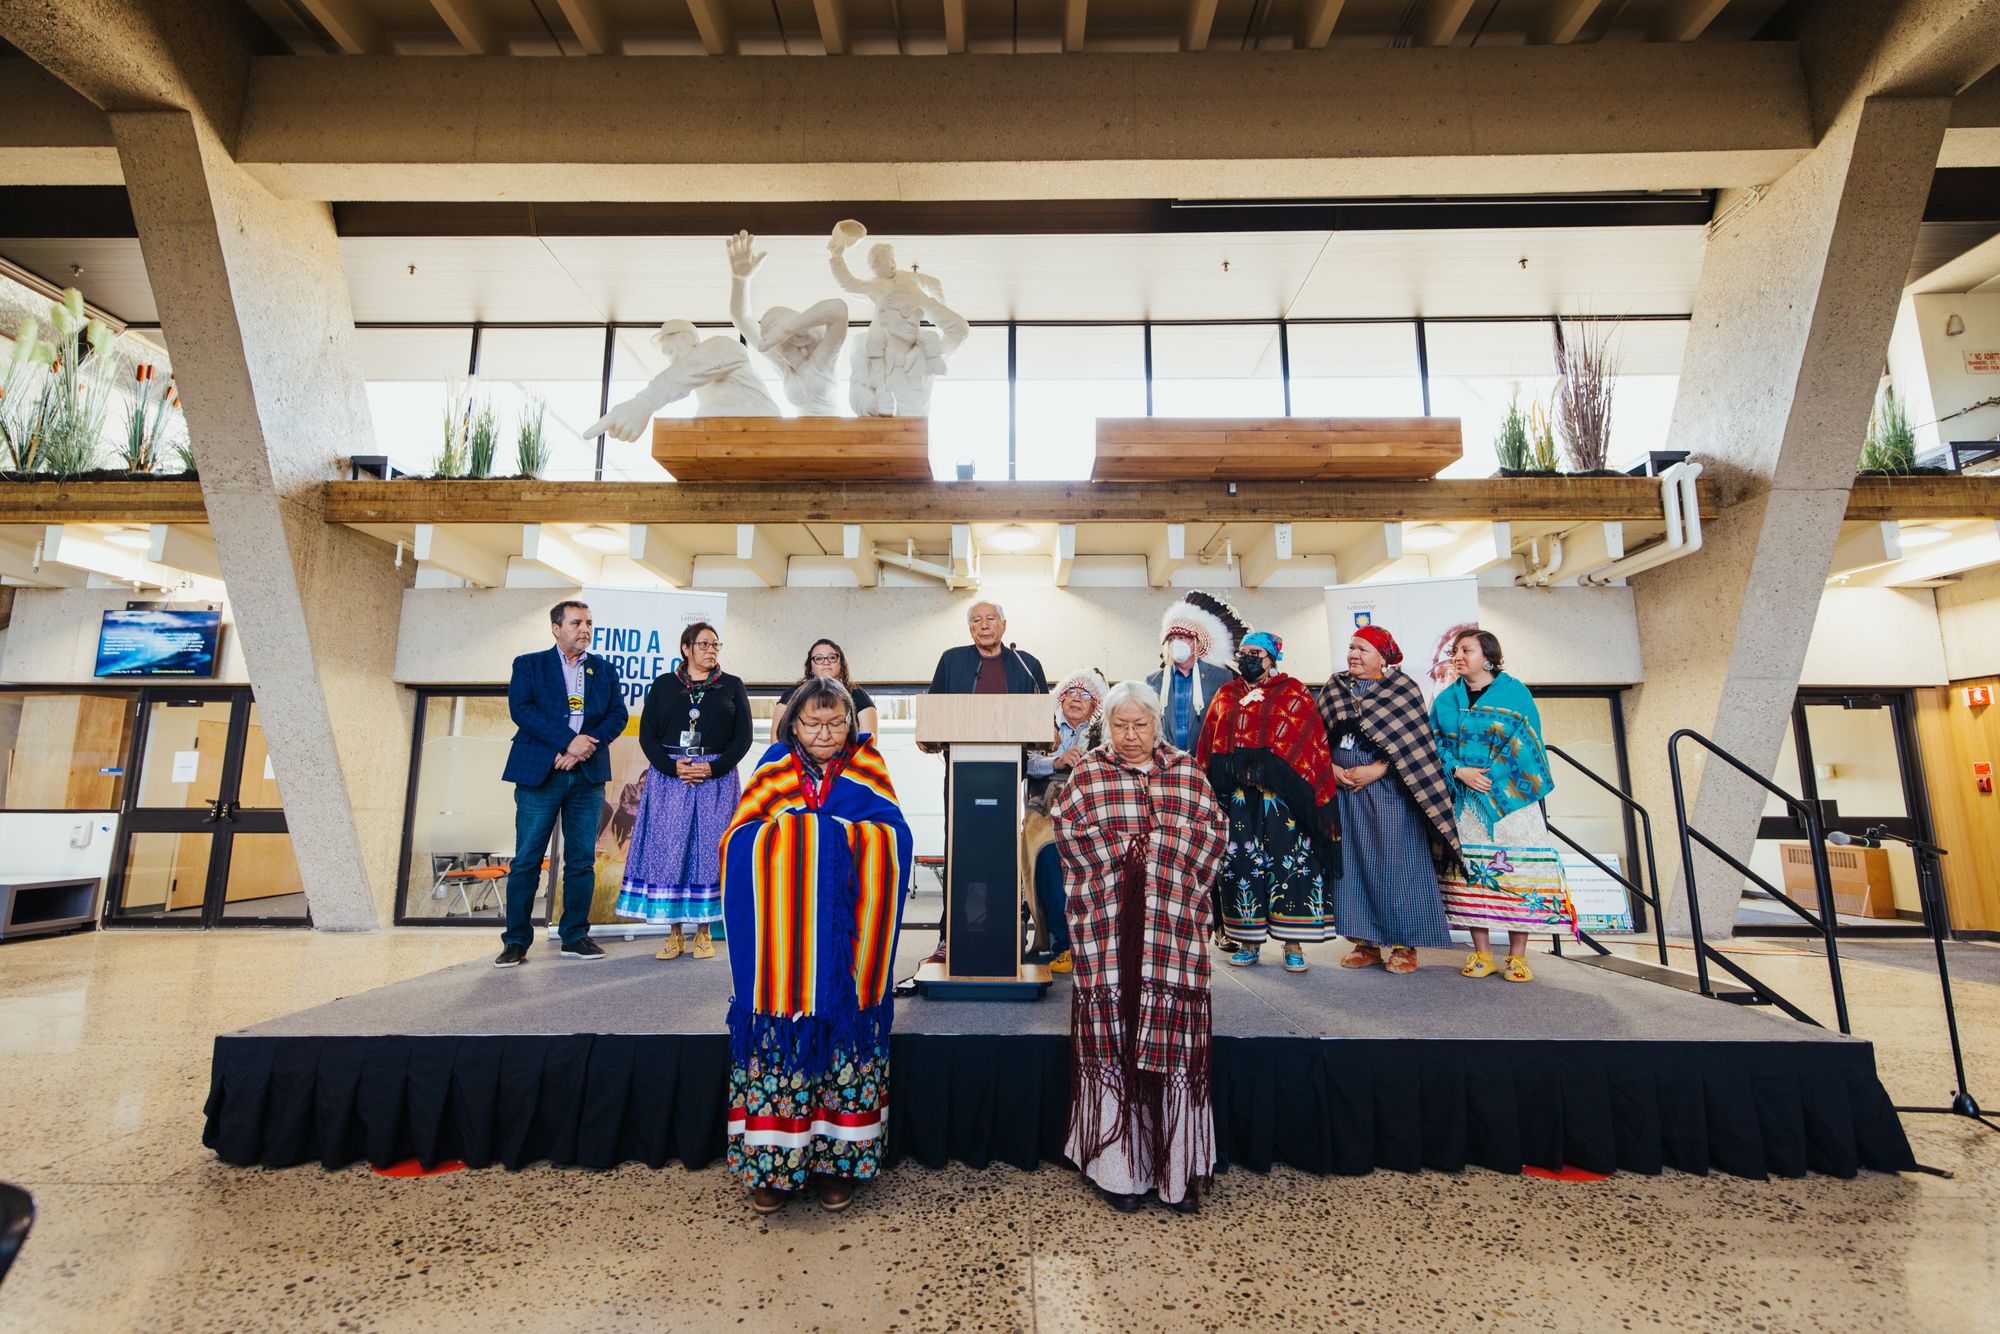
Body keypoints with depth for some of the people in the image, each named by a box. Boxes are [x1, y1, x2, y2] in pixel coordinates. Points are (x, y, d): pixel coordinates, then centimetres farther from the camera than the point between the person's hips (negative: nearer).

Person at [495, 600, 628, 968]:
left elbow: (618, 714, 5)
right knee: (527, 859, -1)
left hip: (588, 774, 3)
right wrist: (569, 741, -17)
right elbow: (521, 709, -8)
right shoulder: (529, 664, 7)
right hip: (539, 772, -3)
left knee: (582, 859, 5)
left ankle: (575, 937, 14)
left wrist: (586, 747, -11)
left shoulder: (605, 670, 15)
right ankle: (516, 941, 10)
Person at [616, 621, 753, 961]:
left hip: (717, 777, 0)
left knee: (709, 850, -1)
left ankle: (704, 932, 8)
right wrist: (673, 767, -11)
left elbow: (743, 737, 2)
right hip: (668, 776, 1)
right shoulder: (664, 685, 10)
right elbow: (647, 734, 4)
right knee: (669, 850, -1)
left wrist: (712, 768, -10)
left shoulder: (732, 686, 8)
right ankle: (675, 933, 8)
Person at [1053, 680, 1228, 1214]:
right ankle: (1117, 1168, 15)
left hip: (1174, 927, 1)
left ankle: (1178, 1169, 17)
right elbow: (1068, 829, -2)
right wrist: (1114, 869, -8)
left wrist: (1181, 884, -1)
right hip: (1108, 928, -1)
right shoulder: (1088, 773, 6)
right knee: (1111, 1035, 1)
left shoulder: (1187, 771, 10)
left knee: (1174, 1039, 3)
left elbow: (1216, 828, 8)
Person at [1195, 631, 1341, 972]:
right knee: (1239, 864, 3)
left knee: (1289, 862, -4)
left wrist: (1265, 768, -15)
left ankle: (1293, 944, 6)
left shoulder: (1293, 693, 6)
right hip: (1235, 797, 3)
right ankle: (1248, 941, 14)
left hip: (1281, 795, -3)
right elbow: (1209, 747, 14)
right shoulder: (1225, 696, 17)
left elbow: (1307, 745, -4)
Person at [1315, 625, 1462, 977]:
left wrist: (1376, 769, -16)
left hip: (1388, 789, -4)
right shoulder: (1334, 688, 12)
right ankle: (1365, 942, 14)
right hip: (1342, 786, 4)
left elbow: (1411, 742, -7)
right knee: (1352, 861, 5)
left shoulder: (1402, 688, 1)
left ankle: (1404, 945, 10)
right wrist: (1330, 768, -7)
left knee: (1394, 863, -2)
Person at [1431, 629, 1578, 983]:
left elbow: (1525, 743, -5)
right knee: (1469, 870, 1)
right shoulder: (1446, 699, 10)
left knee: (1516, 870, -4)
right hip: (1463, 802, 3)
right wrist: (1459, 771, -12)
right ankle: (1482, 954, 8)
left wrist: (1490, 780, -13)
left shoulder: (1515, 692, 2)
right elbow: (1434, 745, 6)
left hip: (1510, 796, -2)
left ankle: (1517, 956, 6)